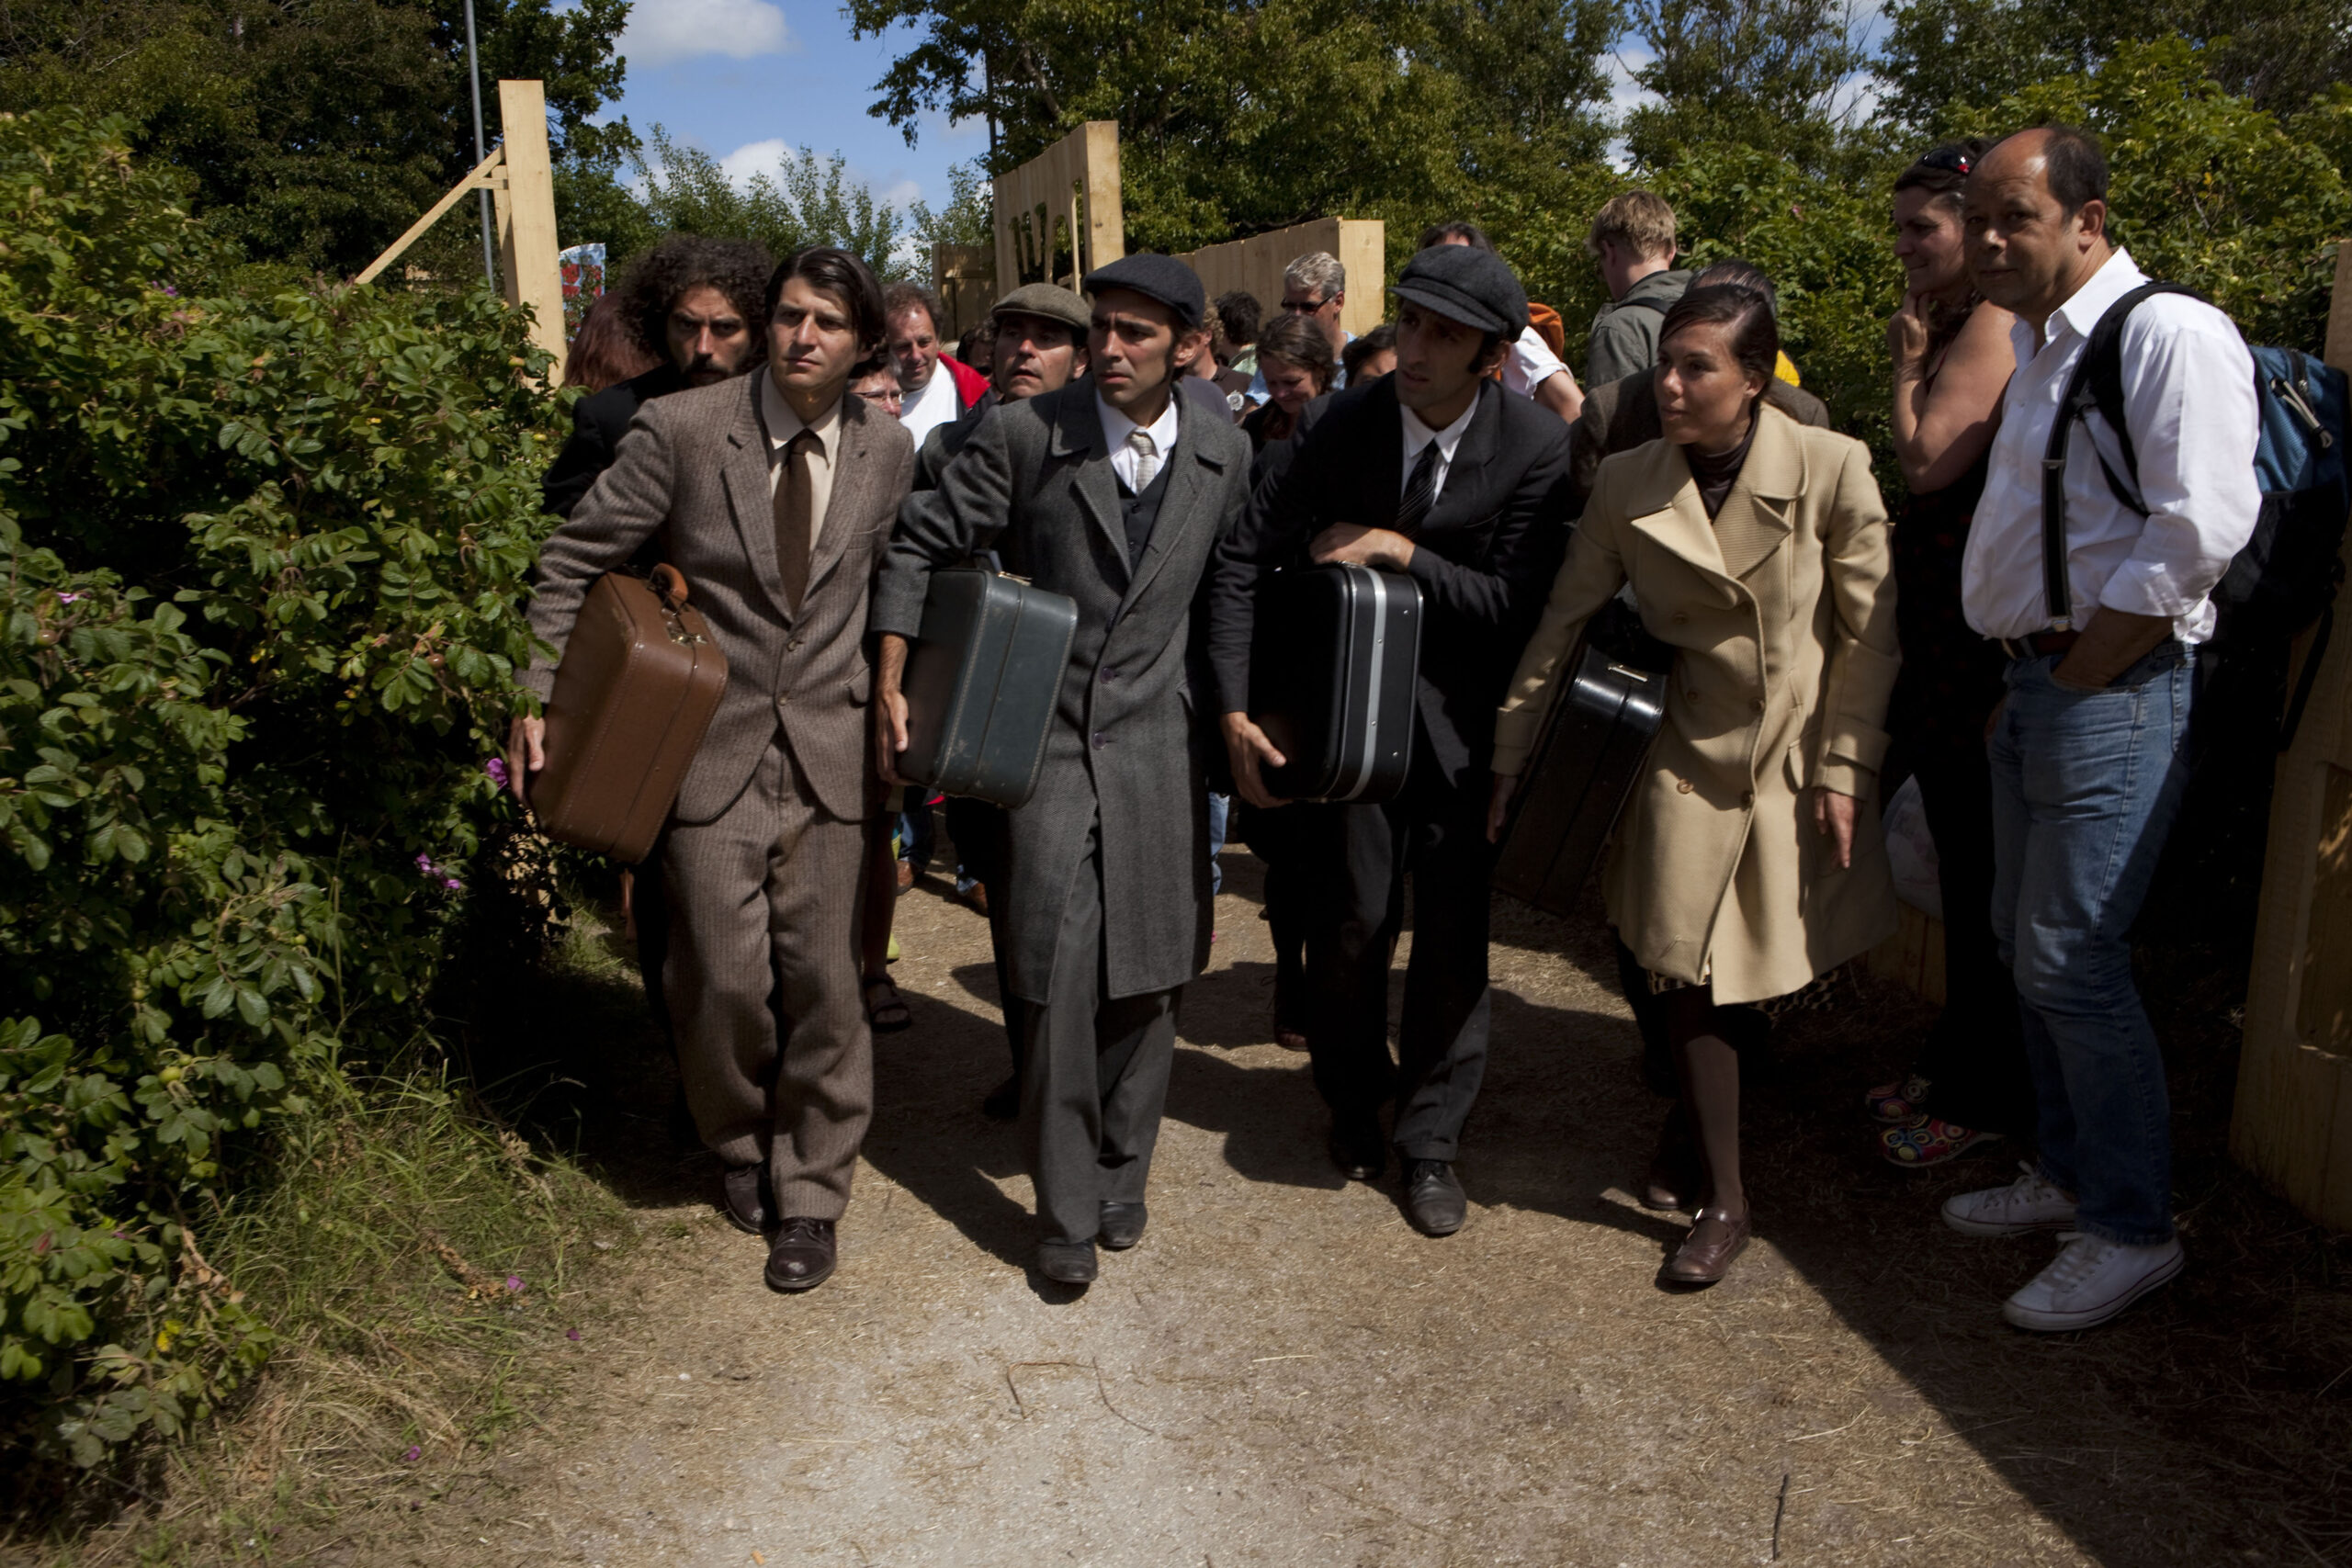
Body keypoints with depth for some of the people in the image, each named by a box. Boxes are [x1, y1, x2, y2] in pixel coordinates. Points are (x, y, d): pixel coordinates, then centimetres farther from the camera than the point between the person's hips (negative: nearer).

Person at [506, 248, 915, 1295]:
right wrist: (536, 697, -4)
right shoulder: (682, 427, -7)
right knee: (725, 979, -1)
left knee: (822, 980, 4)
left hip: (828, 749, 2)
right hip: (711, 745, -2)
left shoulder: (885, 449, 3)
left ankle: (810, 1190, 22)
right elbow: (573, 563, 0)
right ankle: (741, 1147, 30)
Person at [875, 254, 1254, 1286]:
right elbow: (921, 546, 0)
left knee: (1149, 977, 8)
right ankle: (1065, 1212, 10)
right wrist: (890, 685, -7)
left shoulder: (1223, 453, 4)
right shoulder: (1022, 434, -6)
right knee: (1059, 976, -7)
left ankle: (1121, 1175, 29)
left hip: (1157, 738, 3)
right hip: (1047, 735, -3)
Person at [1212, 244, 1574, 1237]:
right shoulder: (1345, 423, -10)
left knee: (1453, 924, 2)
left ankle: (1430, 1140, 21)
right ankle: (1353, 1099, 30)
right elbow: (1244, 561, -8)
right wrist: (1235, 708, -15)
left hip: (1462, 709, 0)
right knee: (1353, 912, 2)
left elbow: (1516, 605, -14)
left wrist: (1398, 548, -19)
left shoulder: (1536, 446, -13)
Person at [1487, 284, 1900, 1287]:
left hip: (1802, 764, 0)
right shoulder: (1627, 486, -5)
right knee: (1692, 978, -2)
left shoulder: (1832, 469, -11)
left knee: (1770, 975, 11)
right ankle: (1722, 1203, 13)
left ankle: (1706, 1123, 42)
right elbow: (1561, 626, 1)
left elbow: (1870, 631, -5)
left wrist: (1844, 767, -7)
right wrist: (1509, 761, 2)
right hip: (1692, 761, 1)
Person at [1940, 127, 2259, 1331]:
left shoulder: (2172, 335, -13)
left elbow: (2199, 531, -21)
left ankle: (2132, 1231, 11)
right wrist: (2023, 678, 11)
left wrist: (2078, 672, -16)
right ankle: (2068, 1174, 32)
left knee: (2069, 962, -5)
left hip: (2110, 692, -9)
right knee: (2024, 944, 15)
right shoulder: (2035, 345, 16)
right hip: (2032, 683, 9)